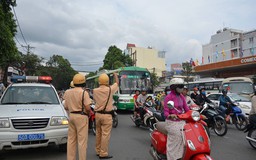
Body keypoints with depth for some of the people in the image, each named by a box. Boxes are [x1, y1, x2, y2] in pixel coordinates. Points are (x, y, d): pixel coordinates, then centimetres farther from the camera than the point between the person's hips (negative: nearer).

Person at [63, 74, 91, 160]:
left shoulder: (68, 92, 6)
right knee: (82, 140, 0)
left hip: (71, 116, 7)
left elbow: (66, 107, 11)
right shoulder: (83, 92, -14)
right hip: (81, 117, -6)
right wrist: (88, 113, 2)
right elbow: (87, 108, -18)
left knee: (71, 139, 14)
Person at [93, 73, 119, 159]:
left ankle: (98, 151, 28)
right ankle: (103, 154, 6)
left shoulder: (95, 91, -2)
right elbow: (117, 82, 7)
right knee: (105, 134, 1)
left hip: (98, 114, 5)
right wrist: (115, 74, 24)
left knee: (98, 133, 16)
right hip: (106, 115, -5)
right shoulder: (110, 89, -11)